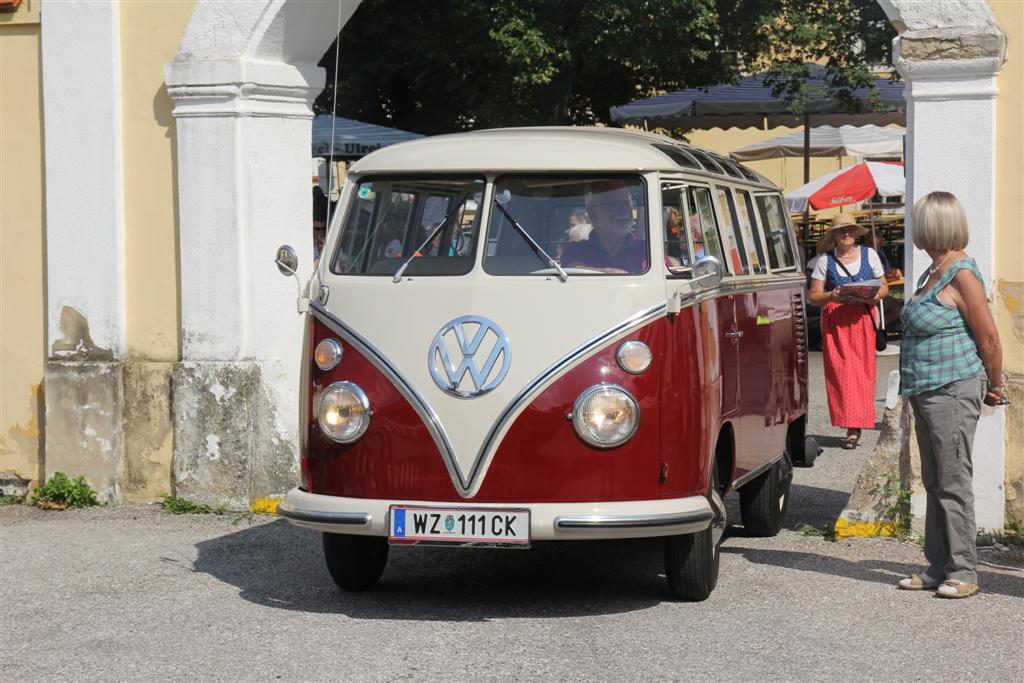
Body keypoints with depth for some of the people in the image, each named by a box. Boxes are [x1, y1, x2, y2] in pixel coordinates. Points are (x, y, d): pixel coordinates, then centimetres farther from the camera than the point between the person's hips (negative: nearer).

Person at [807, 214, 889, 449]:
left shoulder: (869, 254, 10)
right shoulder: (825, 260, 6)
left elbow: (884, 286, 15)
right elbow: (813, 296, 5)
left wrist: (876, 295, -8)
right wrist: (831, 296, -16)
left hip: (863, 319, 1)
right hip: (834, 321, -1)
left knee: (862, 370, -5)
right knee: (840, 371, -8)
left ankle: (854, 428, 0)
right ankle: (853, 427, -5)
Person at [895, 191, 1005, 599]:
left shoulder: (961, 274, -15)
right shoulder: (934, 272, 14)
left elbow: (989, 339, -15)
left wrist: (994, 387, -3)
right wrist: (989, 386, 21)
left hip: (953, 393, -10)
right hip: (926, 393, 10)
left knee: (953, 484, -6)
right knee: (934, 484, 13)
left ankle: (963, 573, 0)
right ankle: (938, 569, 20)